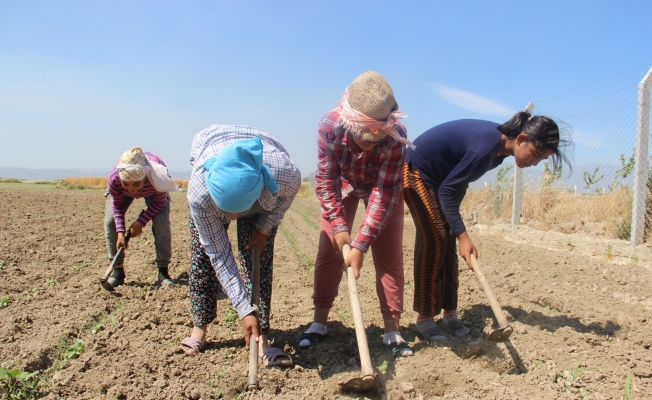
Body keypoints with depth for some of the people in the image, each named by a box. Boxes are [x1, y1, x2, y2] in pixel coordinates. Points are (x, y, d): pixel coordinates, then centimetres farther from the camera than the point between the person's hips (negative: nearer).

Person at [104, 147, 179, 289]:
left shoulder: (156, 176, -45)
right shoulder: (114, 178, -40)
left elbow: (159, 203, -24)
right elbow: (117, 206, -20)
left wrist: (141, 222, -29)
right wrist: (120, 232, -29)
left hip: (152, 190, -2)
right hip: (121, 192, 2)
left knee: (161, 221, -21)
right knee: (110, 221, -13)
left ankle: (163, 271, -9)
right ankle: (117, 270, 1)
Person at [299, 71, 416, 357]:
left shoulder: (397, 135, -37)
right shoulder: (330, 125, -34)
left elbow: (384, 193, -33)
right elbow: (326, 179, -22)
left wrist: (360, 245, -35)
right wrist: (338, 225, -27)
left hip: (384, 188, -1)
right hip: (343, 185, 1)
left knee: (389, 255, -6)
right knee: (329, 250, -3)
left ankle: (391, 329, 5)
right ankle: (319, 321, 11)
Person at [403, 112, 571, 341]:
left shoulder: (499, 146, -4)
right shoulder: (485, 146, -32)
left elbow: (456, 184, 7)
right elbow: (447, 191, -29)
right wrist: (462, 235, -32)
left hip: (438, 179, 9)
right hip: (416, 173, -9)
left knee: (447, 242, 4)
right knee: (434, 241, -13)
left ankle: (450, 314, 11)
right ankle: (424, 319, -5)